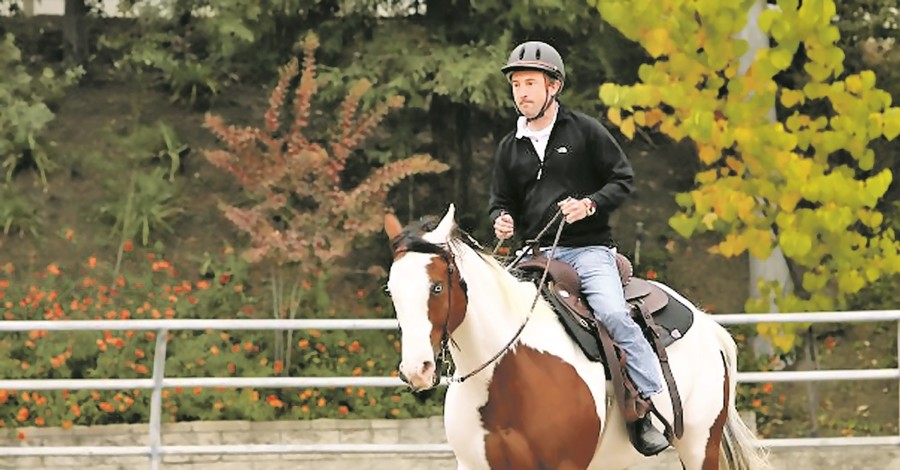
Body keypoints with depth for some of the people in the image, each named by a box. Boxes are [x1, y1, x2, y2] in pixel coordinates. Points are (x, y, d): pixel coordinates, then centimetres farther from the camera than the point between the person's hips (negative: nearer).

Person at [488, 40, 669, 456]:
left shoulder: (585, 131, 3)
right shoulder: (510, 148, 14)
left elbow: (623, 179, 3)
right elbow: (501, 200, 23)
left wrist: (590, 204, -15)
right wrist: (501, 219, -1)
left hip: (588, 248, -5)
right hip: (535, 254, 5)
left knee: (613, 314, -27)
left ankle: (654, 404, -20)